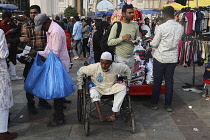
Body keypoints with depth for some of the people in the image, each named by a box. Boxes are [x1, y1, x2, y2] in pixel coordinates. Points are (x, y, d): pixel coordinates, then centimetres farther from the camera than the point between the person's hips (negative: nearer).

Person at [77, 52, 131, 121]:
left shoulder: (116, 67, -17)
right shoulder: (94, 67, -21)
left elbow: (127, 69, 2)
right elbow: (80, 71, -10)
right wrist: (80, 87, -7)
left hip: (112, 88, 2)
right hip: (98, 88, -2)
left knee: (123, 88, -25)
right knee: (93, 91, -35)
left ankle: (114, 113, -26)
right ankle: (100, 115, -43)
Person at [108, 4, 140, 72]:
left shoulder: (135, 25, 8)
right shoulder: (117, 25, -6)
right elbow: (109, 42, -11)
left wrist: (136, 42, -6)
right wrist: (122, 38, -24)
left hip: (131, 58, 4)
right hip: (120, 58, -4)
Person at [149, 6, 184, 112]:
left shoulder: (162, 27, -17)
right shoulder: (180, 27, -1)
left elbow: (154, 44, -9)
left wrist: (151, 44, 12)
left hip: (160, 58, -4)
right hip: (173, 58, 4)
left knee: (157, 81, 8)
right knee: (169, 81, 11)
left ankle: (154, 103, 19)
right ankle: (168, 104, 17)